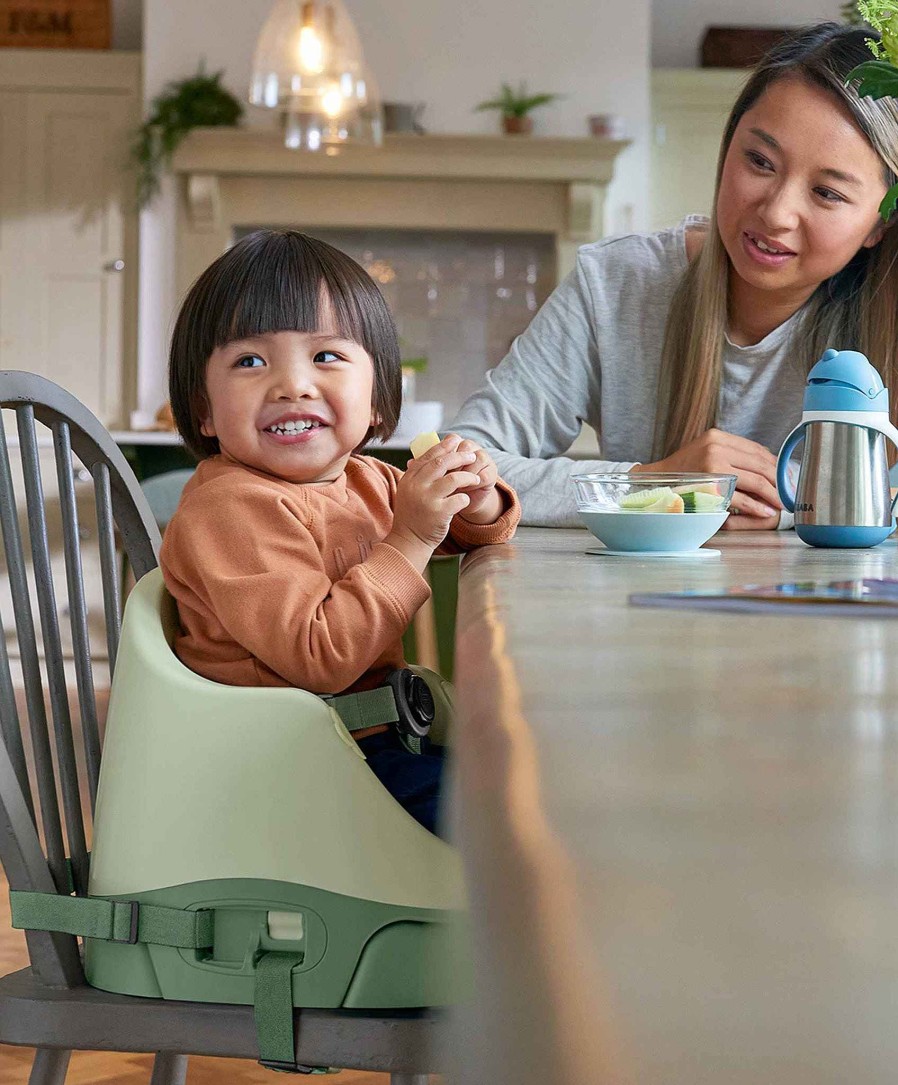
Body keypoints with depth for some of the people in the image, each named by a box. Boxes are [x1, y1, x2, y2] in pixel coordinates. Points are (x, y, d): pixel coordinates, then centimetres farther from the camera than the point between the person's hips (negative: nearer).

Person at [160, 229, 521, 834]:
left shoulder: (366, 482, 6)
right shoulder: (232, 508, -20)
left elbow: (470, 537, 23)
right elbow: (318, 660, -26)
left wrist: (477, 505, -3)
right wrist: (411, 540, -24)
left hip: (371, 733, 9)